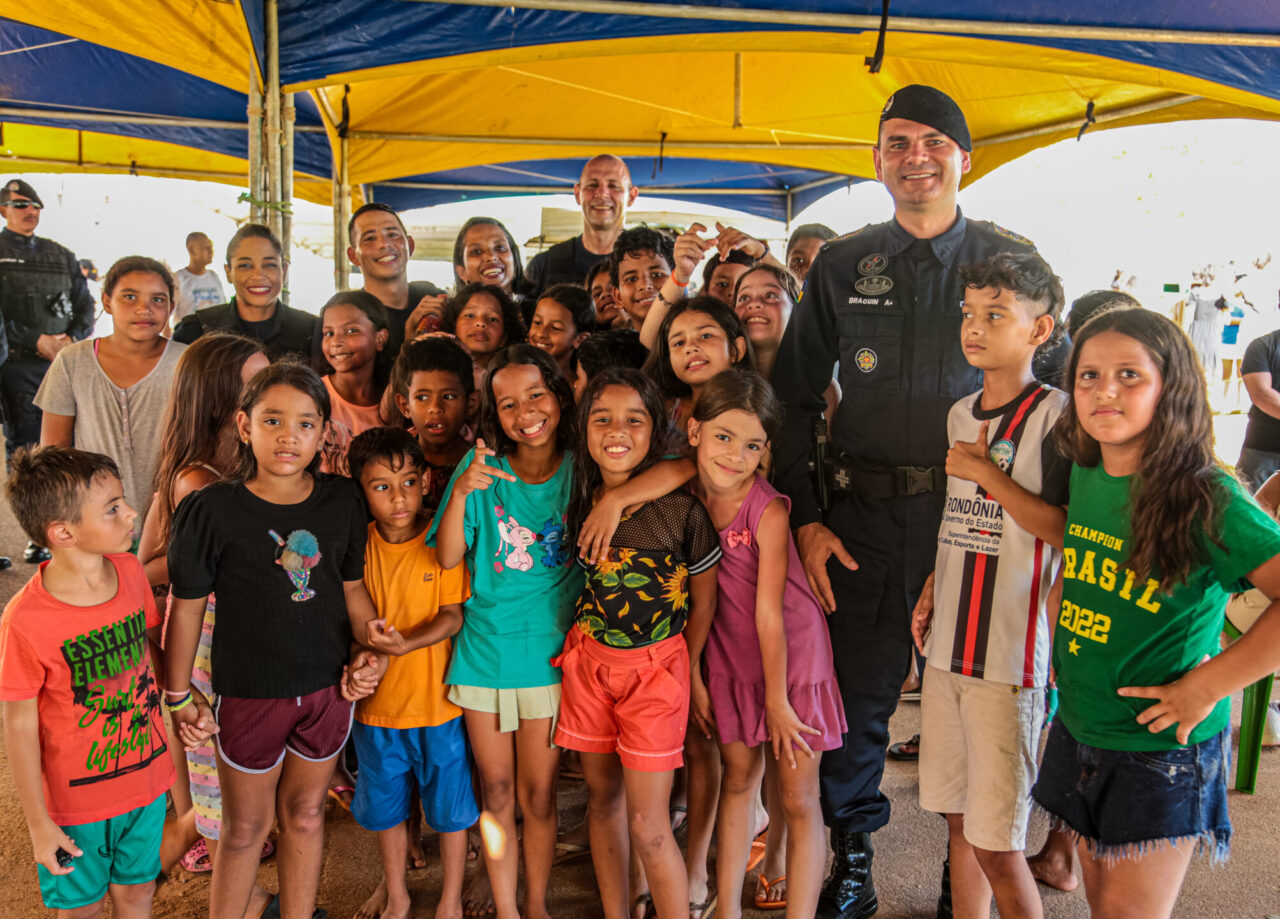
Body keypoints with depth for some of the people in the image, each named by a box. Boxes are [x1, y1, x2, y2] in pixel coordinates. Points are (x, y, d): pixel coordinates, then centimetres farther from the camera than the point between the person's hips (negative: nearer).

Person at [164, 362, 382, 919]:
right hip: (249, 692, -3)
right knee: (246, 827, 14)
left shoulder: (343, 502, -5)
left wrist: (370, 651, -4)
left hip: (327, 687, 3)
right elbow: (187, 605, -7)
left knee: (304, 815, 19)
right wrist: (177, 693, -1)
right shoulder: (212, 509, -15)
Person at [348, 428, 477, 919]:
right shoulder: (358, 545, -5)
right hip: (377, 700, 3)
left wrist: (407, 643, -30)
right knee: (387, 805, 19)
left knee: (450, 806, 12)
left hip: (438, 700, -2)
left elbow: (453, 616, -14)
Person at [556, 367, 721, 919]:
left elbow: (704, 600, -4)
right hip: (589, 661, 4)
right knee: (603, 796, 16)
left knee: (647, 825, -3)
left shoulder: (681, 508, -16)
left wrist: (692, 672, 3)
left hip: (656, 667, -4)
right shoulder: (580, 502, -4)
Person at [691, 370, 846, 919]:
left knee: (797, 797, 2)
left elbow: (769, 613, -20)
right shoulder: (687, 493, -10)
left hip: (791, 653, -4)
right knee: (738, 778, 14)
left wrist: (777, 700, -13)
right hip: (731, 657, 4)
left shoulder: (768, 510, -24)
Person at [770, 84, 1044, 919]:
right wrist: (804, 518, -1)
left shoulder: (1011, 259, 3)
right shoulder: (841, 266, 6)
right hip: (864, 514, 1)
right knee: (858, 689, 8)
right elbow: (794, 397, 7)